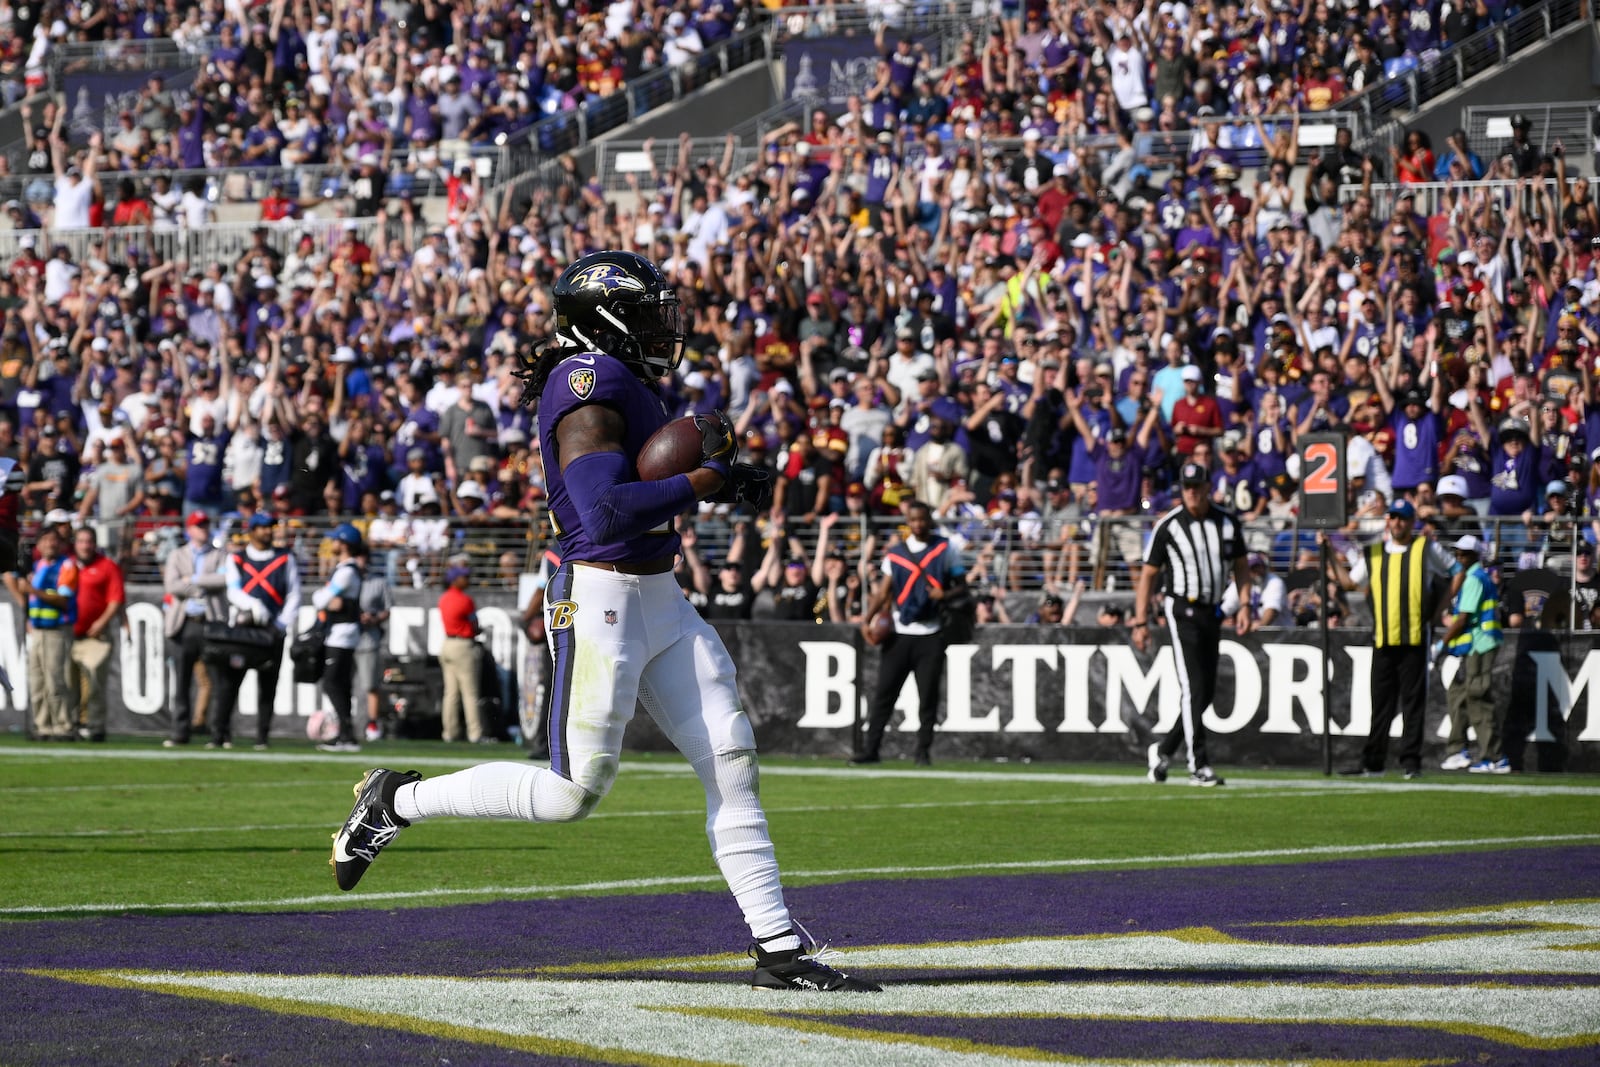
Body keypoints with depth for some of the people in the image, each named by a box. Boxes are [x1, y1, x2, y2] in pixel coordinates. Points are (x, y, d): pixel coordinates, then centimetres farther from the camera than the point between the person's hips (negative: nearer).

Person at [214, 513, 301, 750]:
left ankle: (263, 737, 7)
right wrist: (253, 605, -23)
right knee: (227, 680, -8)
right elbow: (233, 591, -4)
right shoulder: (236, 559, 9)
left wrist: (284, 624, -7)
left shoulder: (285, 559, 9)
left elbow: (293, 594, 6)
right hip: (242, 626, 0)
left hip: (273, 629, 0)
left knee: (267, 685, 2)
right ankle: (219, 734, -5)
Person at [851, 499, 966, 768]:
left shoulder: (946, 550, 2)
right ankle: (870, 748, 4)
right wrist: (869, 619, -7)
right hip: (900, 632, 2)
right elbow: (884, 591, 7)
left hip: (931, 634, -2)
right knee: (884, 693, 0)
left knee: (928, 695, 0)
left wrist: (945, 595, -16)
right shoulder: (895, 553, 9)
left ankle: (923, 750, 9)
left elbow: (961, 585, 5)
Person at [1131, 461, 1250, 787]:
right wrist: (1140, 622, -7)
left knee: (1206, 691, 8)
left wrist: (1244, 605, -1)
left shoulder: (1227, 523, 5)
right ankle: (1198, 766, -13)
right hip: (1183, 610, -5)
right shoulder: (1168, 526, -6)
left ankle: (1163, 750, 25)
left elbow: (1240, 567, 13)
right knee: (1193, 687, -12)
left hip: (1213, 613, 5)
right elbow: (1148, 575, -2)